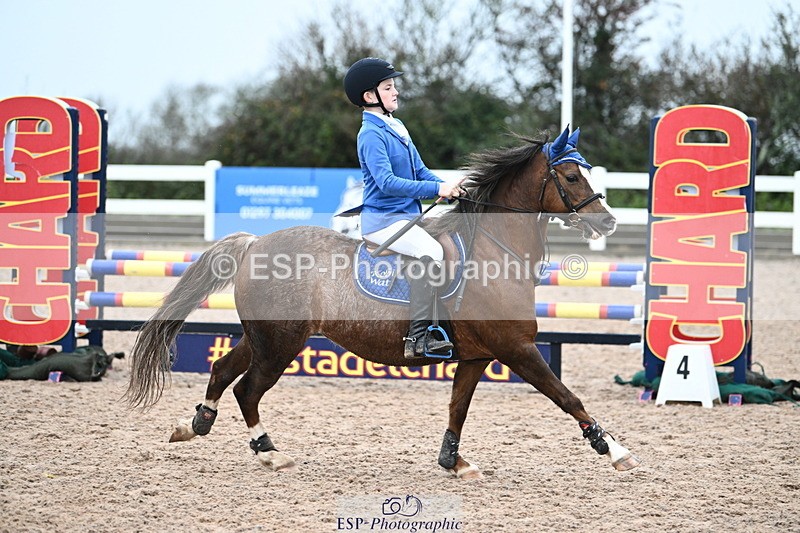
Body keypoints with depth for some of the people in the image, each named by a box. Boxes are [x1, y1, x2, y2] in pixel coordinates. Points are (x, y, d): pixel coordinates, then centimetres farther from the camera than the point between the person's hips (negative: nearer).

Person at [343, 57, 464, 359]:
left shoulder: (395, 128, 16)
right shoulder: (371, 134, -13)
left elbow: (420, 171, 17)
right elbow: (387, 182, -24)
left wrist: (449, 188, -1)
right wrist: (436, 189, -26)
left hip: (408, 215, 10)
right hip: (383, 219, -10)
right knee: (430, 252, -28)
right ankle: (418, 337, -32)